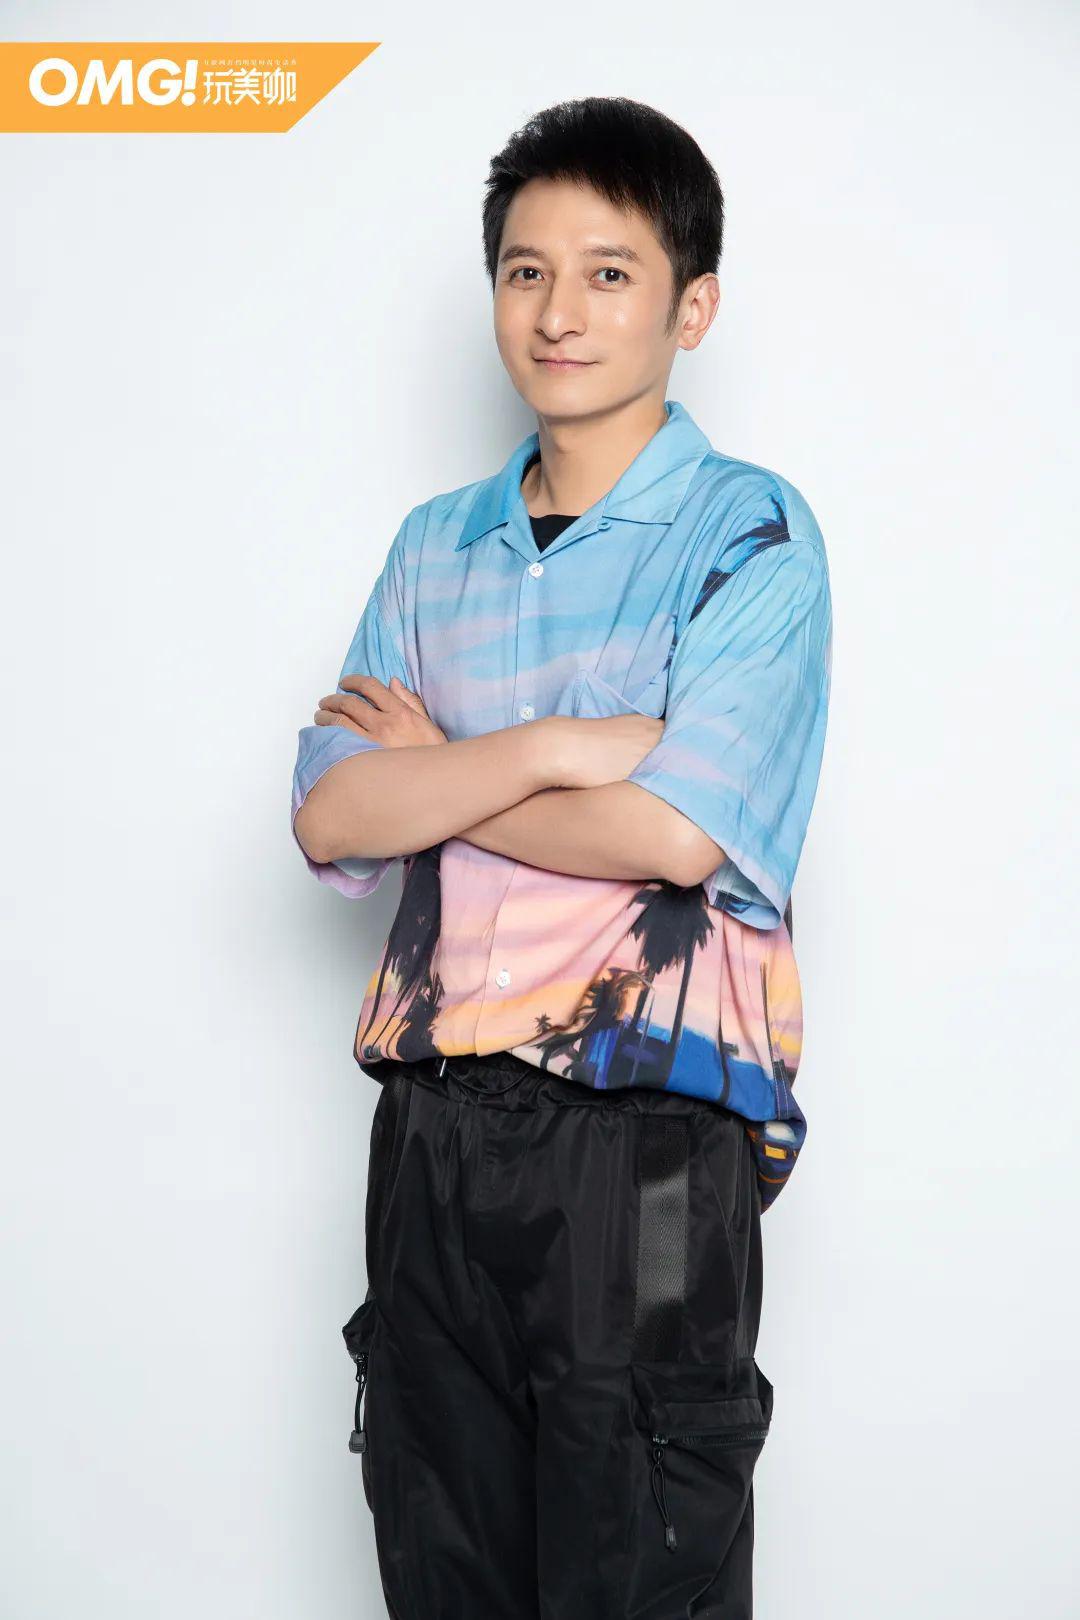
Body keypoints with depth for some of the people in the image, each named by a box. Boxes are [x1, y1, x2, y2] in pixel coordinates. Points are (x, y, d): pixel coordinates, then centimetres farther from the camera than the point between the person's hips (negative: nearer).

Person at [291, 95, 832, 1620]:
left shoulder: (750, 533, -5)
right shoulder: (435, 546, 11)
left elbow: (672, 835, -17)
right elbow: (330, 818, 1)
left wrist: (430, 768, -5)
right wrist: (551, 750, -12)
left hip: (646, 1141, -5)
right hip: (433, 1121, 5)